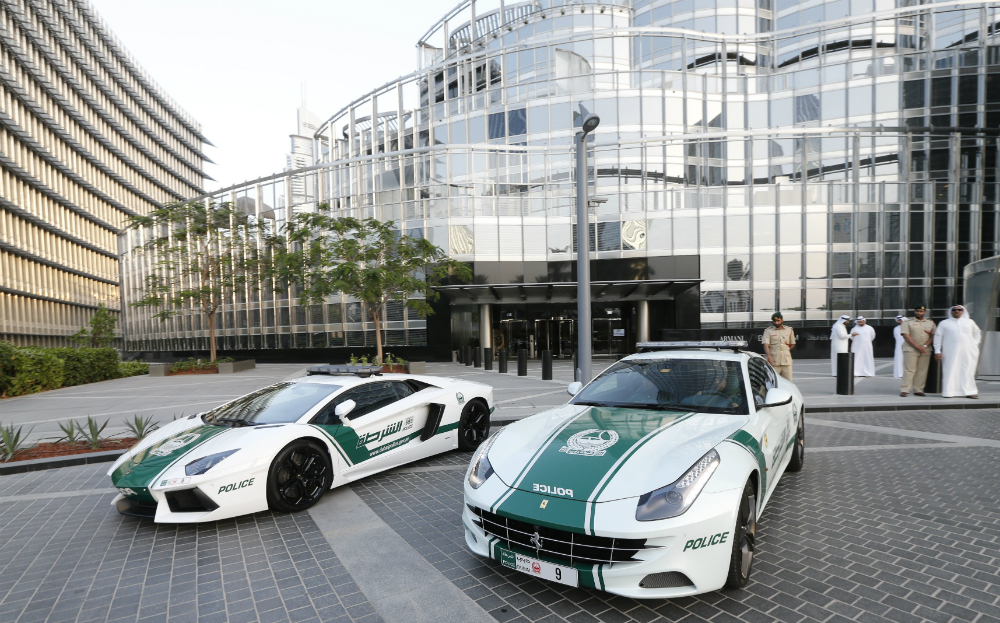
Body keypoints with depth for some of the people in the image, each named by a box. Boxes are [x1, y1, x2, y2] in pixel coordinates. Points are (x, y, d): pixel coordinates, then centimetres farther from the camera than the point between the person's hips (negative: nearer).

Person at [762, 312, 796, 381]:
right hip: (774, 362, -3)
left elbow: (792, 344, 22)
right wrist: (769, 356, -28)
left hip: (786, 361, 3)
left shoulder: (789, 330, 12)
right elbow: (766, 345, -12)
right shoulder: (768, 331, 0)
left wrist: (784, 351, 11)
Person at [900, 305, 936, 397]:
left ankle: (918, 390, 10)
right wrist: (917, 346, -13)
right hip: (910, 350, -4)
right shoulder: (908, 322, 2)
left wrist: (924, 346, -8)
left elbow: (933, 336, 7)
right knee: (909, 370, -7)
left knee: (922, 371, 3)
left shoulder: (930, 323, 13)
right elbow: (906, 336, -6)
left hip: (925, 350, 4)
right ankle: (904, 390, -6)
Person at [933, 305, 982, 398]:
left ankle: (970, 391, 10)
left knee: (968, 372, 3)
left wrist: (975, 344, 14)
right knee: (950, 371, -5)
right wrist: (937, 351, -3)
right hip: (951, 353, -3)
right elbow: (938, 337, 3)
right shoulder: (944, 323, 5)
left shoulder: (970, 322, 14)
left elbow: (977, 333, 27)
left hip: (967, 352, 3)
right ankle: (949, 392, -3)